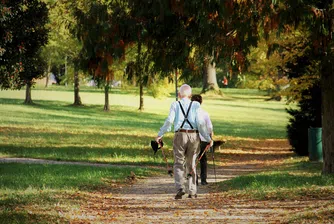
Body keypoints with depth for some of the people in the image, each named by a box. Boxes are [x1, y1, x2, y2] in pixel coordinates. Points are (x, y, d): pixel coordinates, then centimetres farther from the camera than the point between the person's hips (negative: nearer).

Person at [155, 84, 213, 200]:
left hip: (180, 135, -1)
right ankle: (192, 192, 12)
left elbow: (169, 121, -8)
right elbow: (200, 123, -3)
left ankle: (180, 188, -18)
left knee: (178, 164, 3)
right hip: (194, 136, 1)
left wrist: (160, 134, 0)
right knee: (191, 165, 13)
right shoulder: (196, 105, 5)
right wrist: (208, 138, 1)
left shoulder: (175, 105, 3)